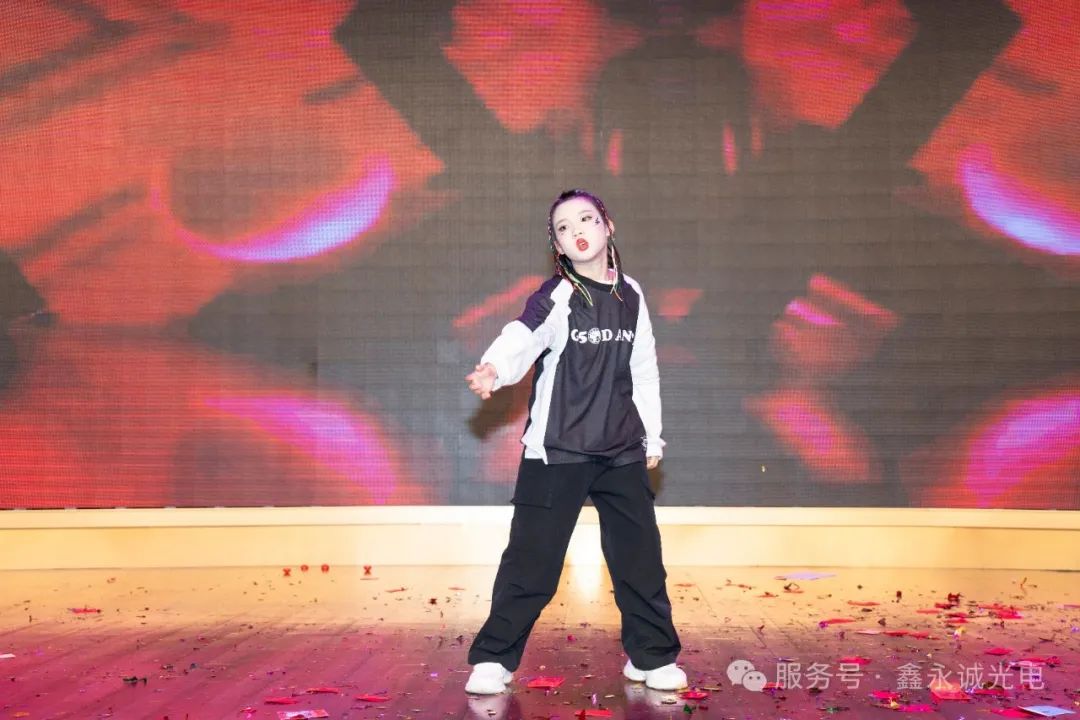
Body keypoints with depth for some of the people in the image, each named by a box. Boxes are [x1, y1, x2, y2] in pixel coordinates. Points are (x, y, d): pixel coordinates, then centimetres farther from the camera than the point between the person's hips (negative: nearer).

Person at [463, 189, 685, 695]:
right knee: (532, 559, -2)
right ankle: (493, 658, 13)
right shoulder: (555, 297, -7)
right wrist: (493, 369, -48)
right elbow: (521, 338, -27)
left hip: (623, 452, 5)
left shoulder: (631, 295, 8)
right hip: (555, 450, -4)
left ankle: (651, 656, 27)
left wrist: (652, 437, 16)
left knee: (640, 557, 10)